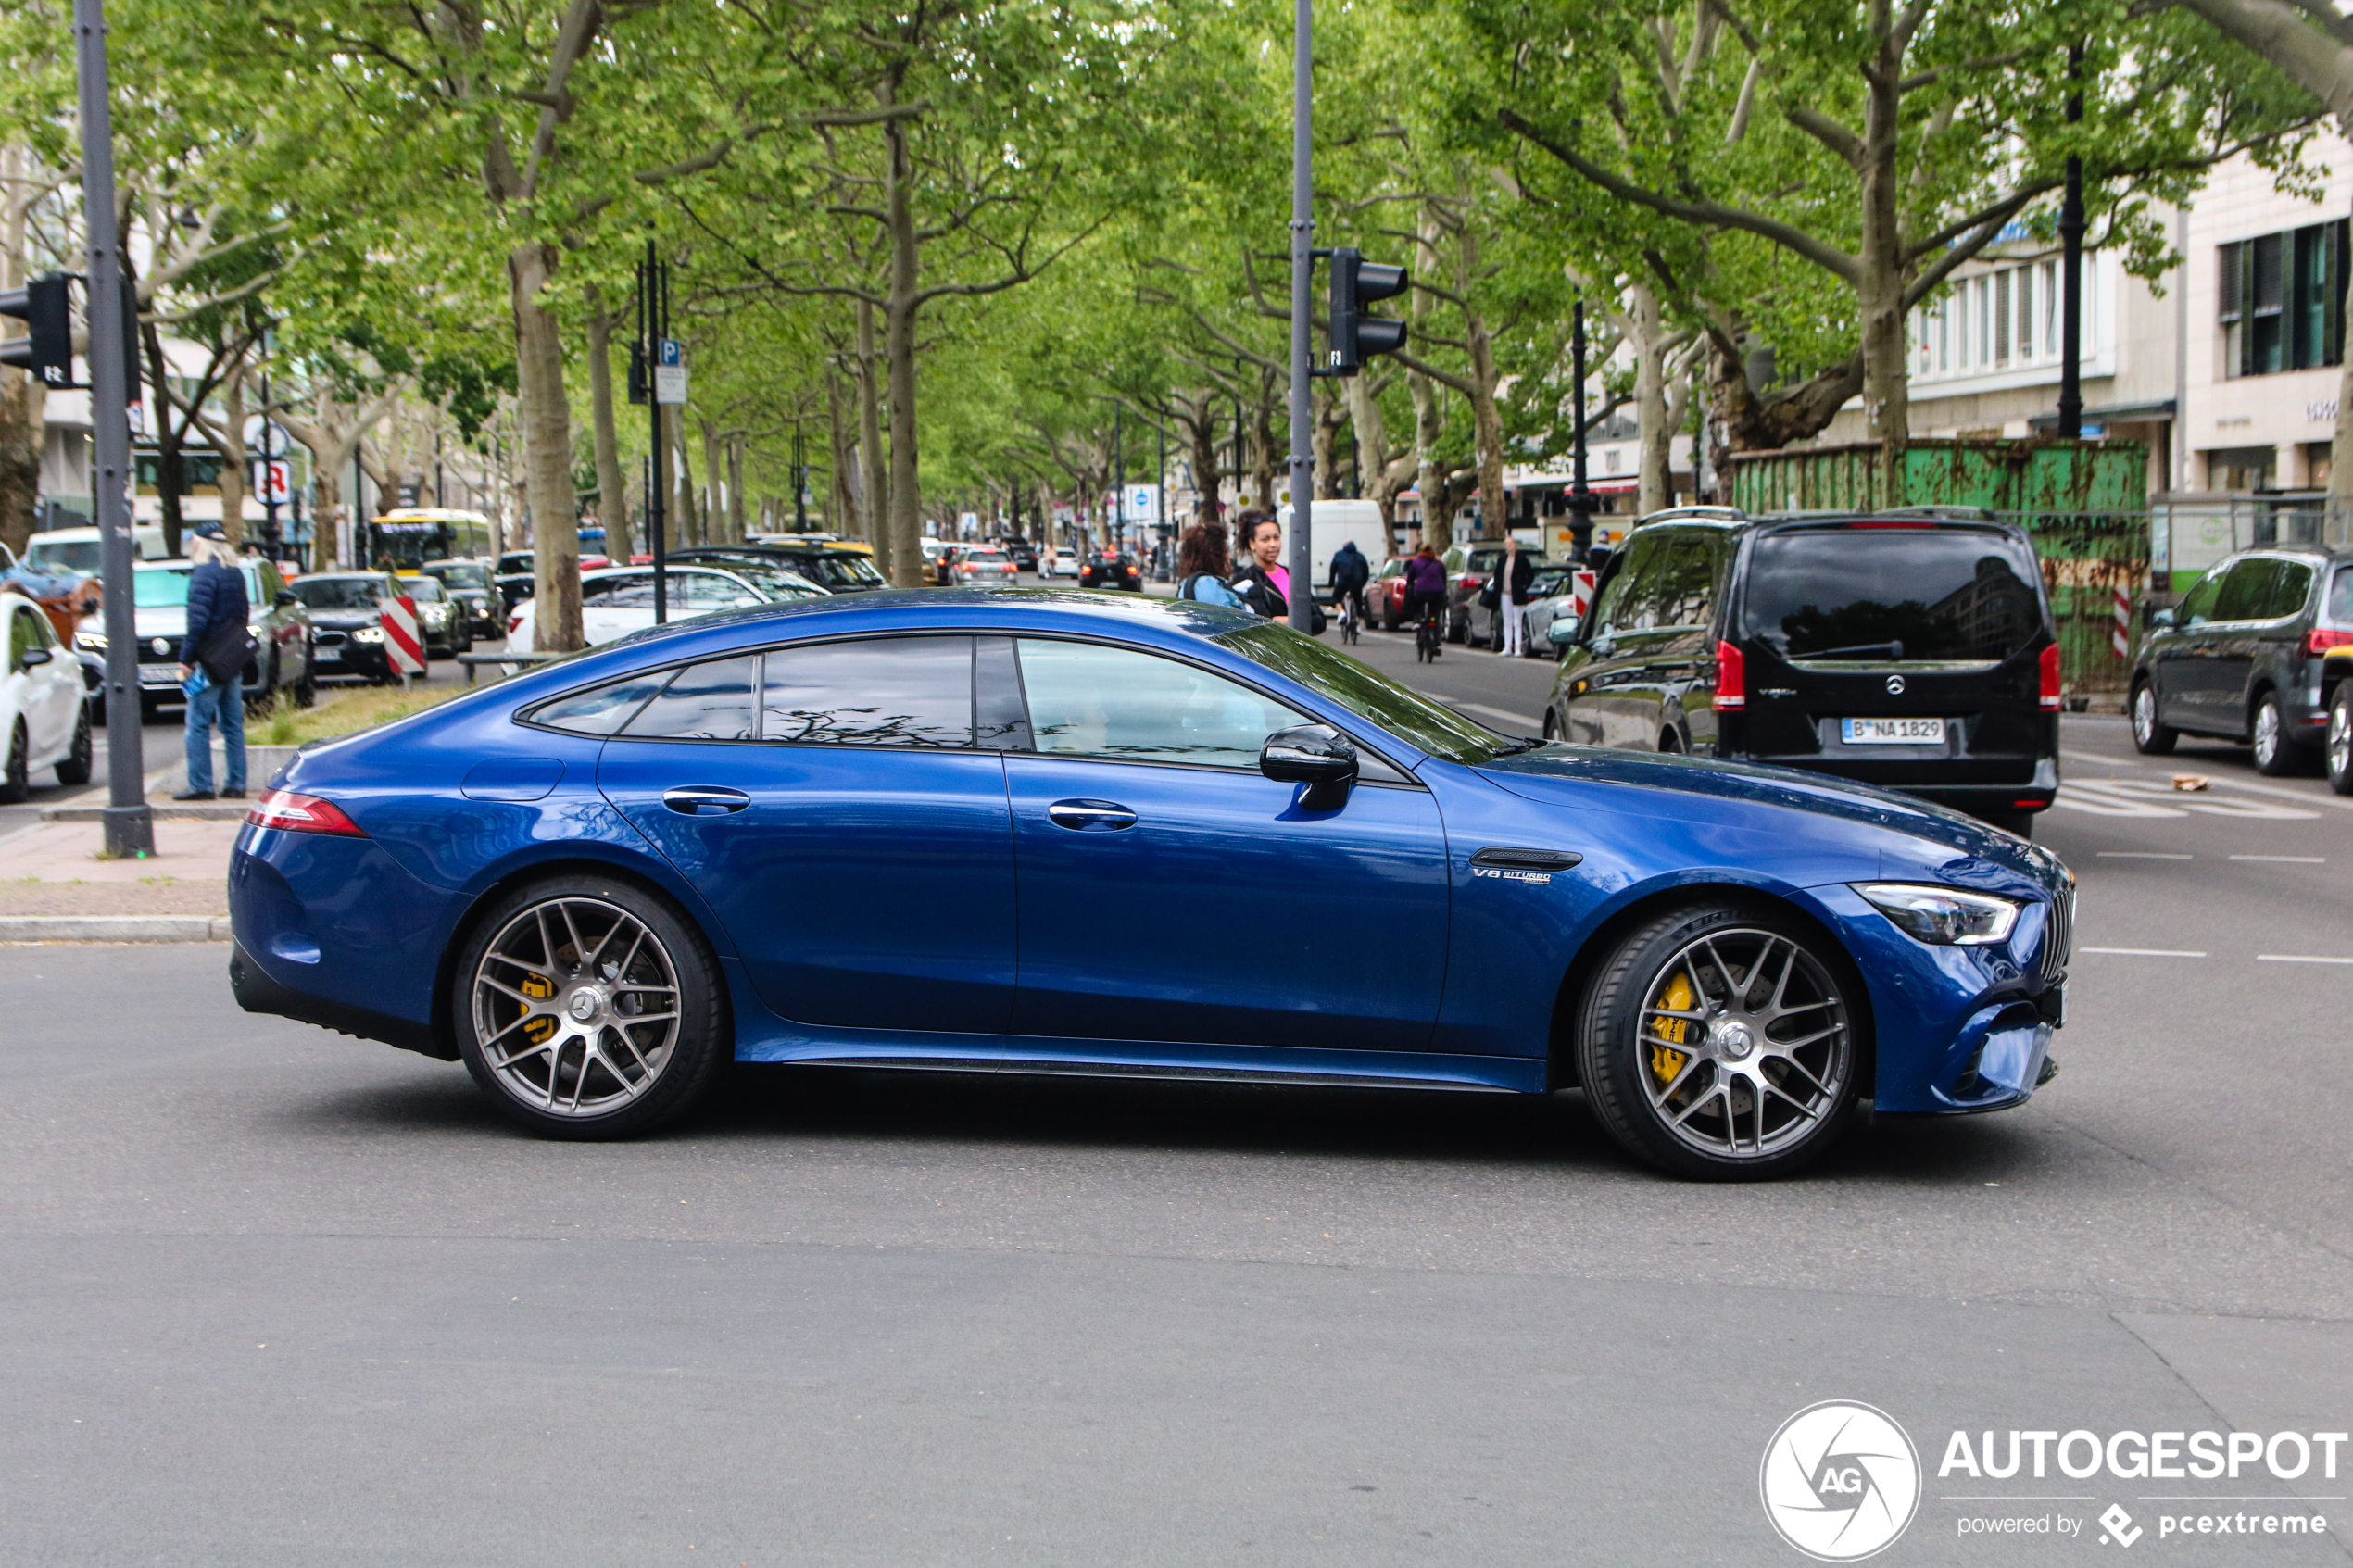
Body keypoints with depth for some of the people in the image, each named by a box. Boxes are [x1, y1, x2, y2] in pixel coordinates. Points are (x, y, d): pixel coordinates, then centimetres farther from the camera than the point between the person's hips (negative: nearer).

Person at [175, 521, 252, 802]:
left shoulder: (204, 574, -13)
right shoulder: (236, 574, 13)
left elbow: (198, 621, -19)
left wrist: (186, 658, -15)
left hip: (211, 660, -8)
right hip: (233, 660, 8)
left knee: (198, 724, -4)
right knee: (233, 724, 10)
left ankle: (200, 784, -6)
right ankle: (236, 784, 10)